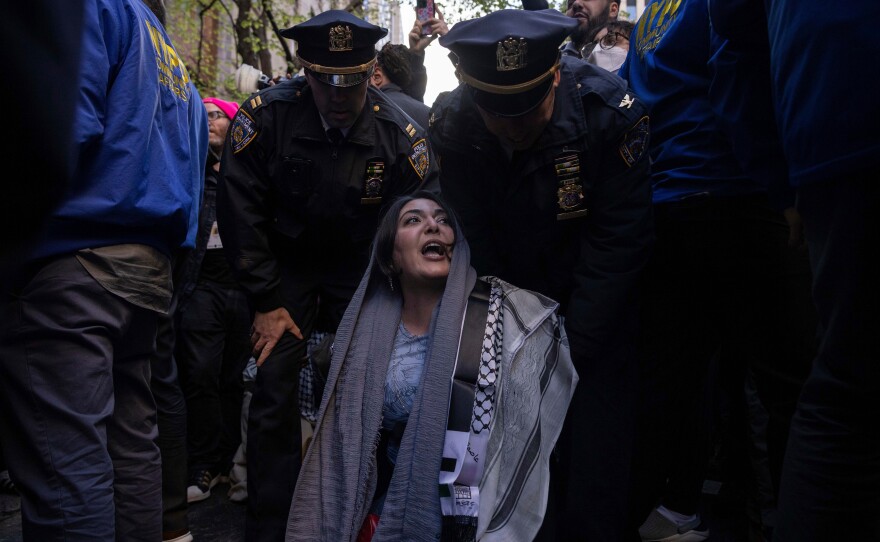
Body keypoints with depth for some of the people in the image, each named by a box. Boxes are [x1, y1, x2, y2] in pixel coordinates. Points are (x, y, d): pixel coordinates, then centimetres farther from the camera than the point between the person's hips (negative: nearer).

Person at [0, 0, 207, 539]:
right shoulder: (177, 68, 26)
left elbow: (64, 125, -15)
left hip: (75, 258, -9)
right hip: (150, 267, 9)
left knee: (63, 464, -7)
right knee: (131, 446, 14)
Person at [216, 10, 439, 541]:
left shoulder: (398, 131, -15)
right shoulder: (266, 115, -18)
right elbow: (240, 210, -11)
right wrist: (267, 301, -11)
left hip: (360, 269, 1)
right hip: (285, 266, 0)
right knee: (275, 394, -7)